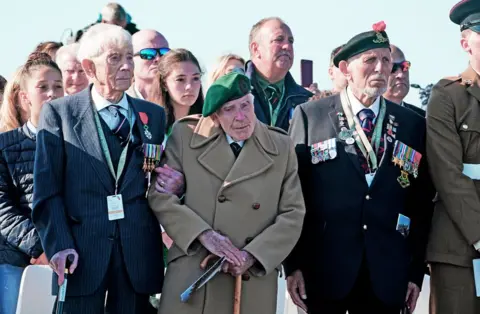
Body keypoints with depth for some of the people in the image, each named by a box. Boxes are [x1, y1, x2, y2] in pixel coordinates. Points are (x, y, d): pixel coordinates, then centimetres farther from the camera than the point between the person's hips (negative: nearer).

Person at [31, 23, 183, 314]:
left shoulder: (154, 115, 12)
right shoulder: (59, 113, 2)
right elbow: (47, 189, -3)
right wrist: (59, 247, -12)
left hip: (139, 253, 3)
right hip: (81, 254, -2)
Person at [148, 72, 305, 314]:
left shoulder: (281, 147, 4)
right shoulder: (186, 135, 1)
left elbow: (292, 214, 2)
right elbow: (160, 195, -1)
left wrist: (252, 256, -10)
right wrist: (204, 234, -12)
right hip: (190, 277, -1)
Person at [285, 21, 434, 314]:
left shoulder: (414, 125, 7)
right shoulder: (310, 115, 0)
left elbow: (423, 203, 8)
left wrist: (416, 270, 5)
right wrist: (293, 263, -5)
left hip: (387, 276, 2)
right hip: (324, 269, -2)